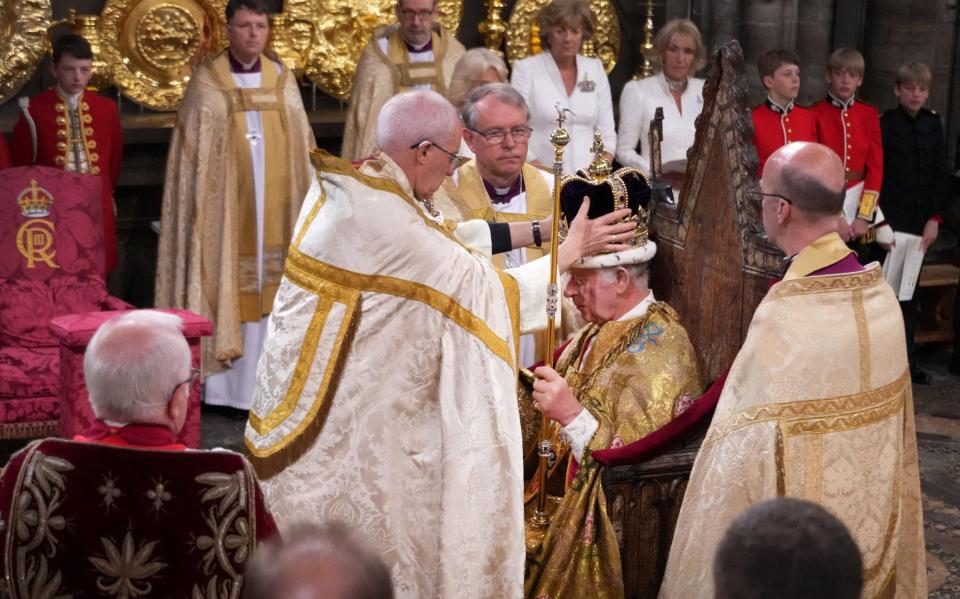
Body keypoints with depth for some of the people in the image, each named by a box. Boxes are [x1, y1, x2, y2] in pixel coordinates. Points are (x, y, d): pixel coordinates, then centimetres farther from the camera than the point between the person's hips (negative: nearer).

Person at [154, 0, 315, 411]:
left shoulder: (283, 80, 7)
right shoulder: (207, 82, -2)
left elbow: (300, 149, 10)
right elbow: (193, 153, -2)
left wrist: (305, 201, 5)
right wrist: (202, 205, -9)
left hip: (274, 208, 3)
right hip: (224, 208, -3)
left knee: (267, 290, 4)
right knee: (227, 286, -1)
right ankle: (225, 384, 4)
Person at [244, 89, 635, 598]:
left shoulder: (343, 187, 3)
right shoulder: (383, 220, -25)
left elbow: (441, 240, 10)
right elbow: (484, 287, -19)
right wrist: (570, 250, -7)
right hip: (342, 418, -9)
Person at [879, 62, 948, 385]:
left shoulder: (933, 124, 9)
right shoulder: (886, 124, -5)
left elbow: (940, 173, 9)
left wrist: (935, 217, 3)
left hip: (921, 223, 5)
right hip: (891, 221, -4)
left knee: (906, 295, 10)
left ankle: (907, 361, 16)